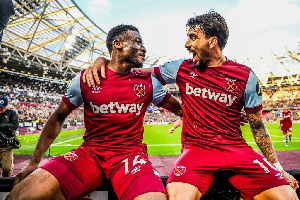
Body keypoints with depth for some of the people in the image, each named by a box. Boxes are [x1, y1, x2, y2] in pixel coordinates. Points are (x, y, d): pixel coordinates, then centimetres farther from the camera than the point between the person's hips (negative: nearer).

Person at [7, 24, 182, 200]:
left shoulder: (148, 82, 5)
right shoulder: (85, 79, 3)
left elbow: (180, 109, 18)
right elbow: (58, 118, 11)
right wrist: (34, 161, 7)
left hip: (131, 153, 0)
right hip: (90, 152, 1)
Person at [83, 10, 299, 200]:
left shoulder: (245, 76, 1)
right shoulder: (181, 68, 3)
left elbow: (258, 125, 8)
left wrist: (278, 168, 7)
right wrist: (103, 61, -2)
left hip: (236, 148, 1)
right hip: (196, 148, -1)